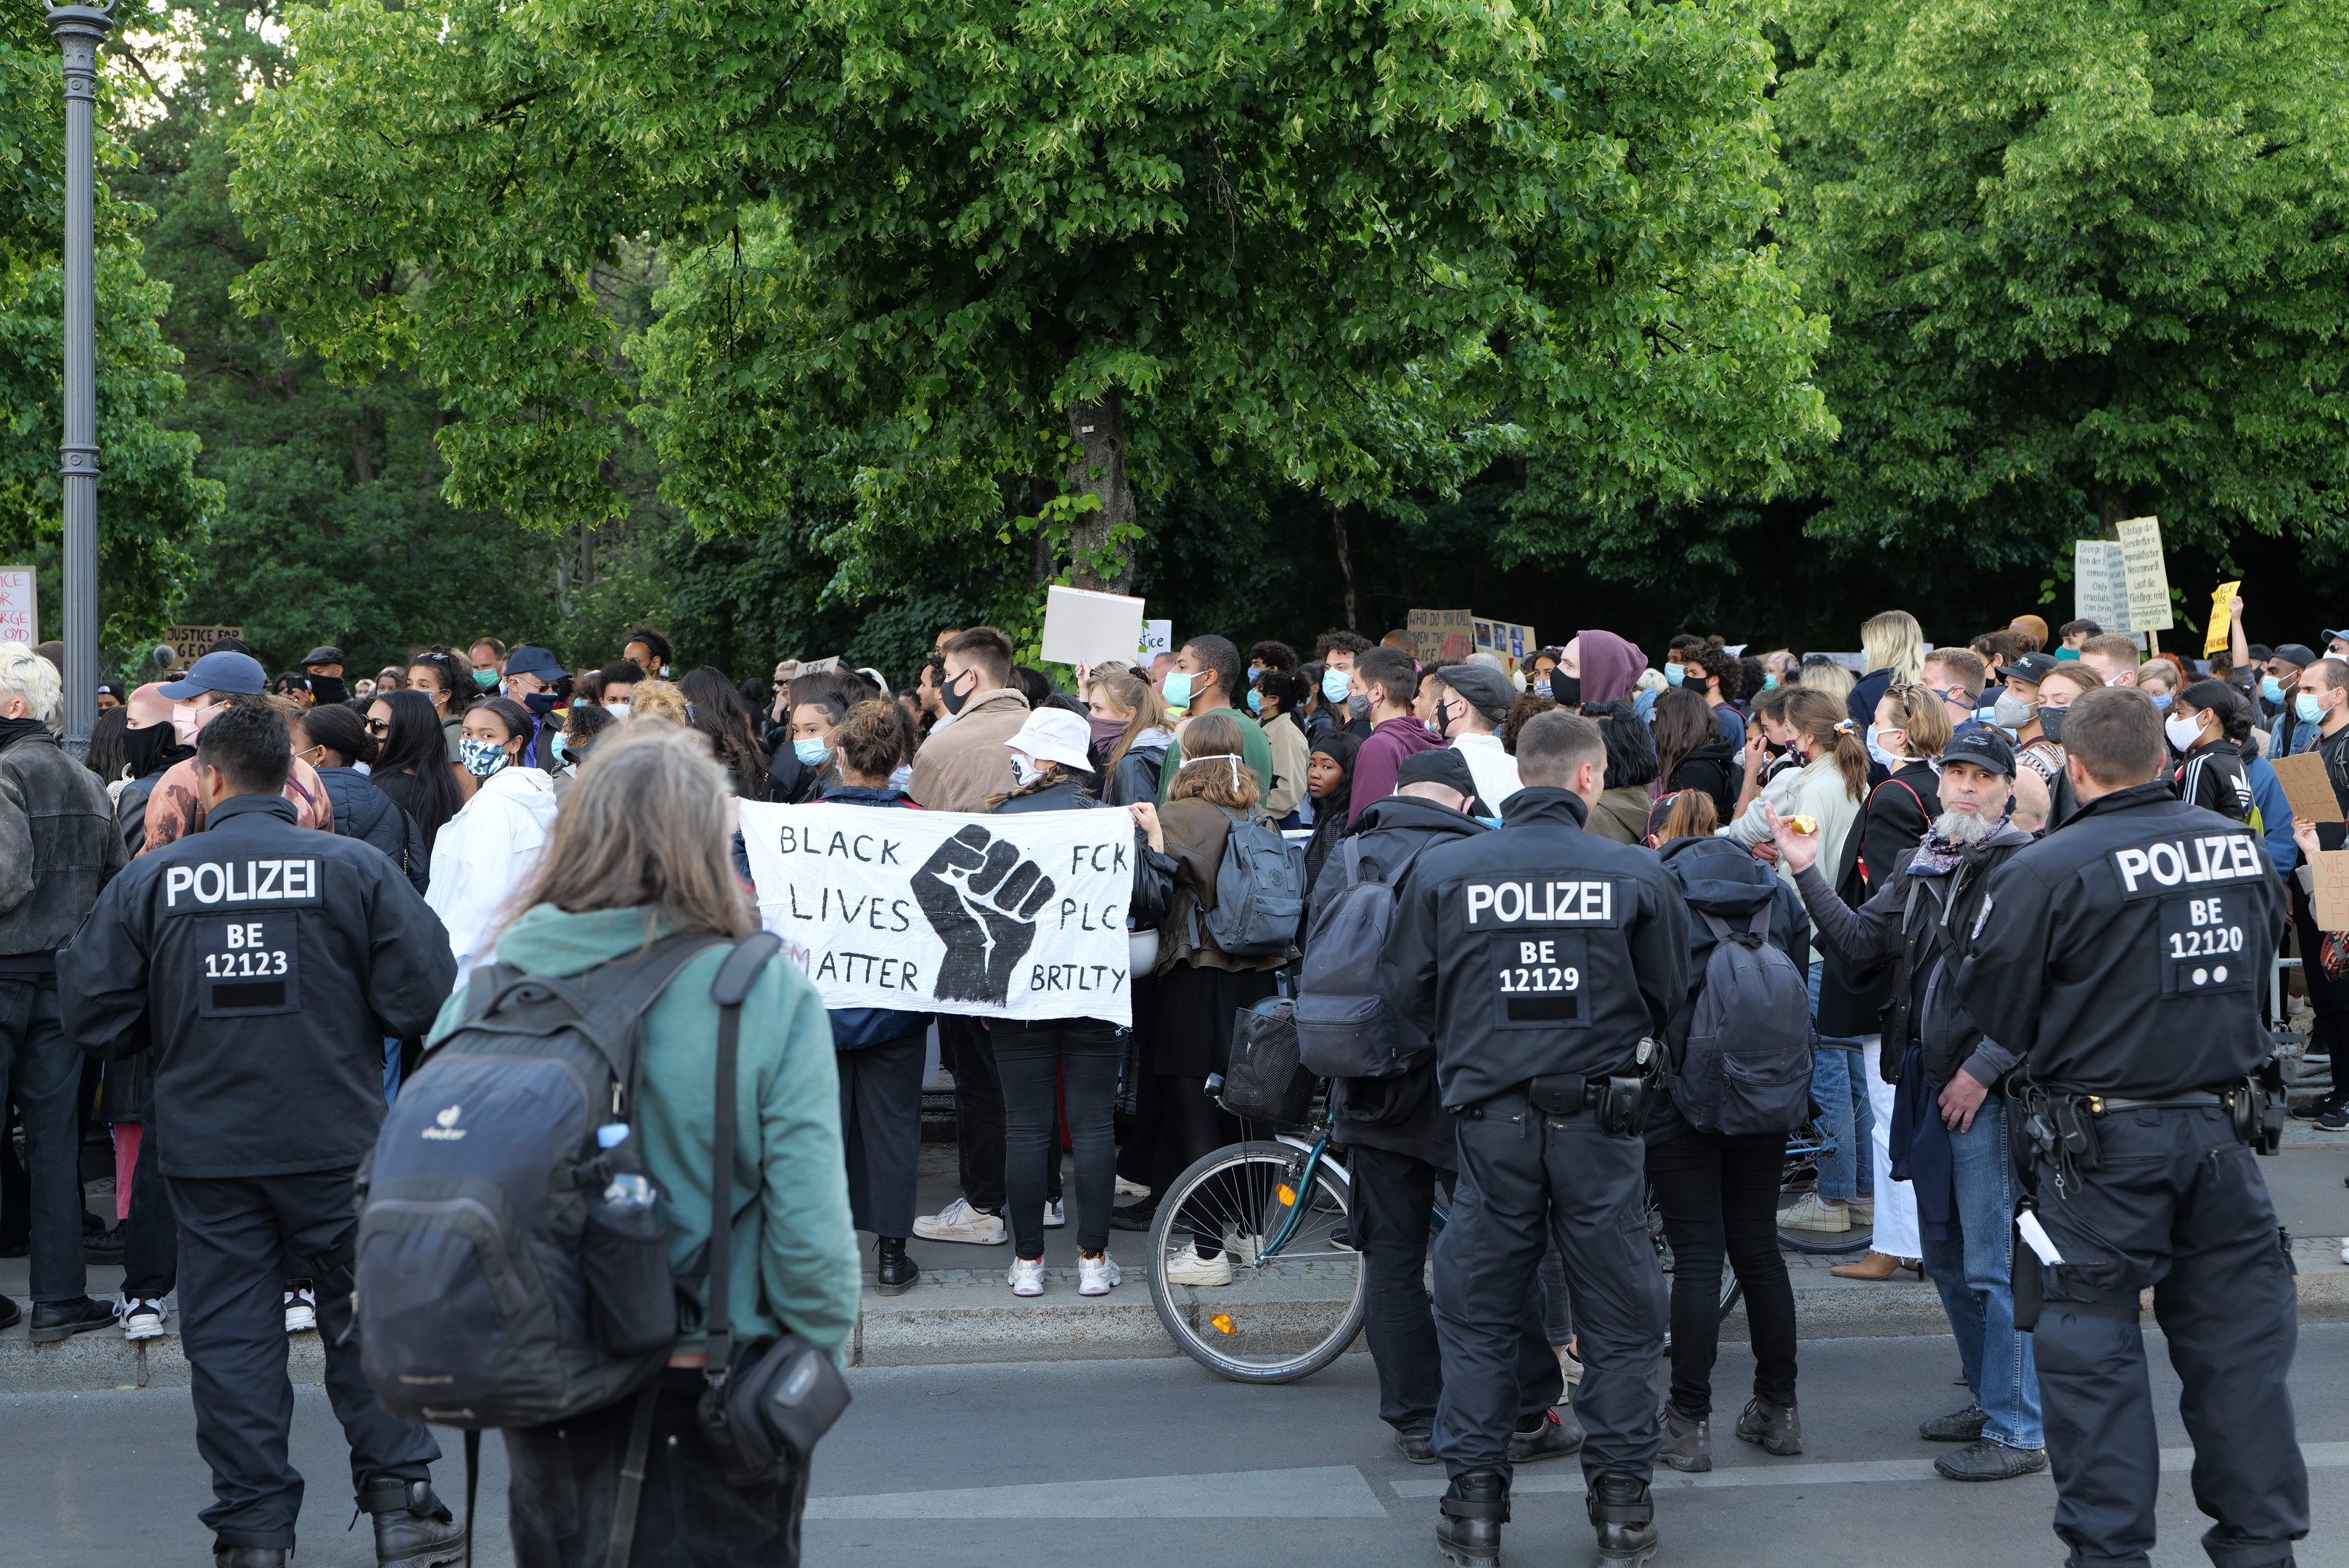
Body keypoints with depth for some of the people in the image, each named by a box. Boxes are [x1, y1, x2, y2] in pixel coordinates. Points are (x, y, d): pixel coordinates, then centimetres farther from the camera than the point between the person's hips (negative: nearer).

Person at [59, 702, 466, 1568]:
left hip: (207, 1148, 1)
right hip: (336, 1140, -1)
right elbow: (424, 996, -9)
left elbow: (94, 1016, -1)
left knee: (228, 1335, 8)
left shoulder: (150, 879, -3)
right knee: (365, 1316, 11)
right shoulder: (357, 867, -6)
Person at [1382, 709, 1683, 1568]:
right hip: (1601, 1118, 0)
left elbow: (1405, 988, 4)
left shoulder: (1442, 869, -4)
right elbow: (1670, 995, 4)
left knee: (1478, 1315, 12)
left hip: (1489, 1118, 1)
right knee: (1619, 1318, 11)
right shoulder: (1635, 874, -5)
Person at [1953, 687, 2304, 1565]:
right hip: (2222, 1127, 5)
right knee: (2237, 1336, 13)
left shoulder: (2047, 871, -17)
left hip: (2104, 1141, -4)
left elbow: (1991, 1005, -9)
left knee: (2093, 1343, 5)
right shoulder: (2241, 849, 1)